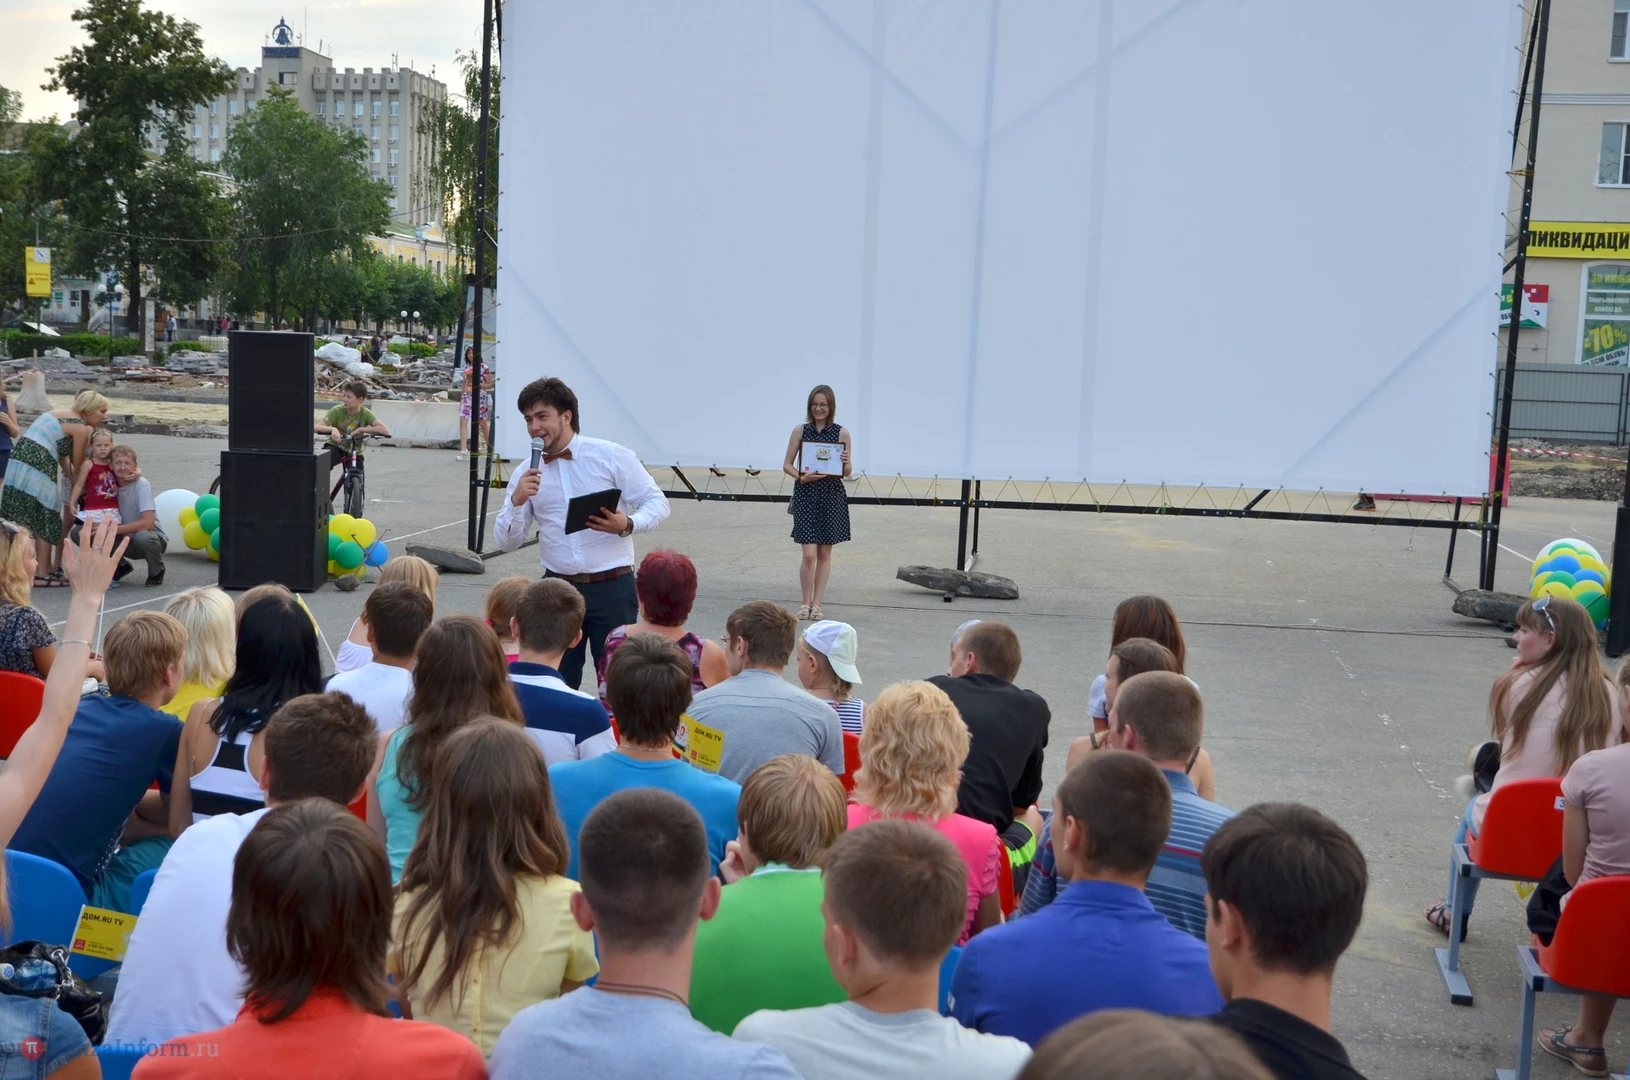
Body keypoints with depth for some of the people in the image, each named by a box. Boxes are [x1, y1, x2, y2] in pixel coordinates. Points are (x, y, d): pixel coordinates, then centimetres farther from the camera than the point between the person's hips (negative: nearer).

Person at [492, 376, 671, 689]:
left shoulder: (612, 456, -3)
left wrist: (628, 525, -22)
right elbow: (506, 542, 5)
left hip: (612, 587, -3)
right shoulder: (525, 475, 6)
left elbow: (657, 503, -3)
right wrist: (516, 501, -14)